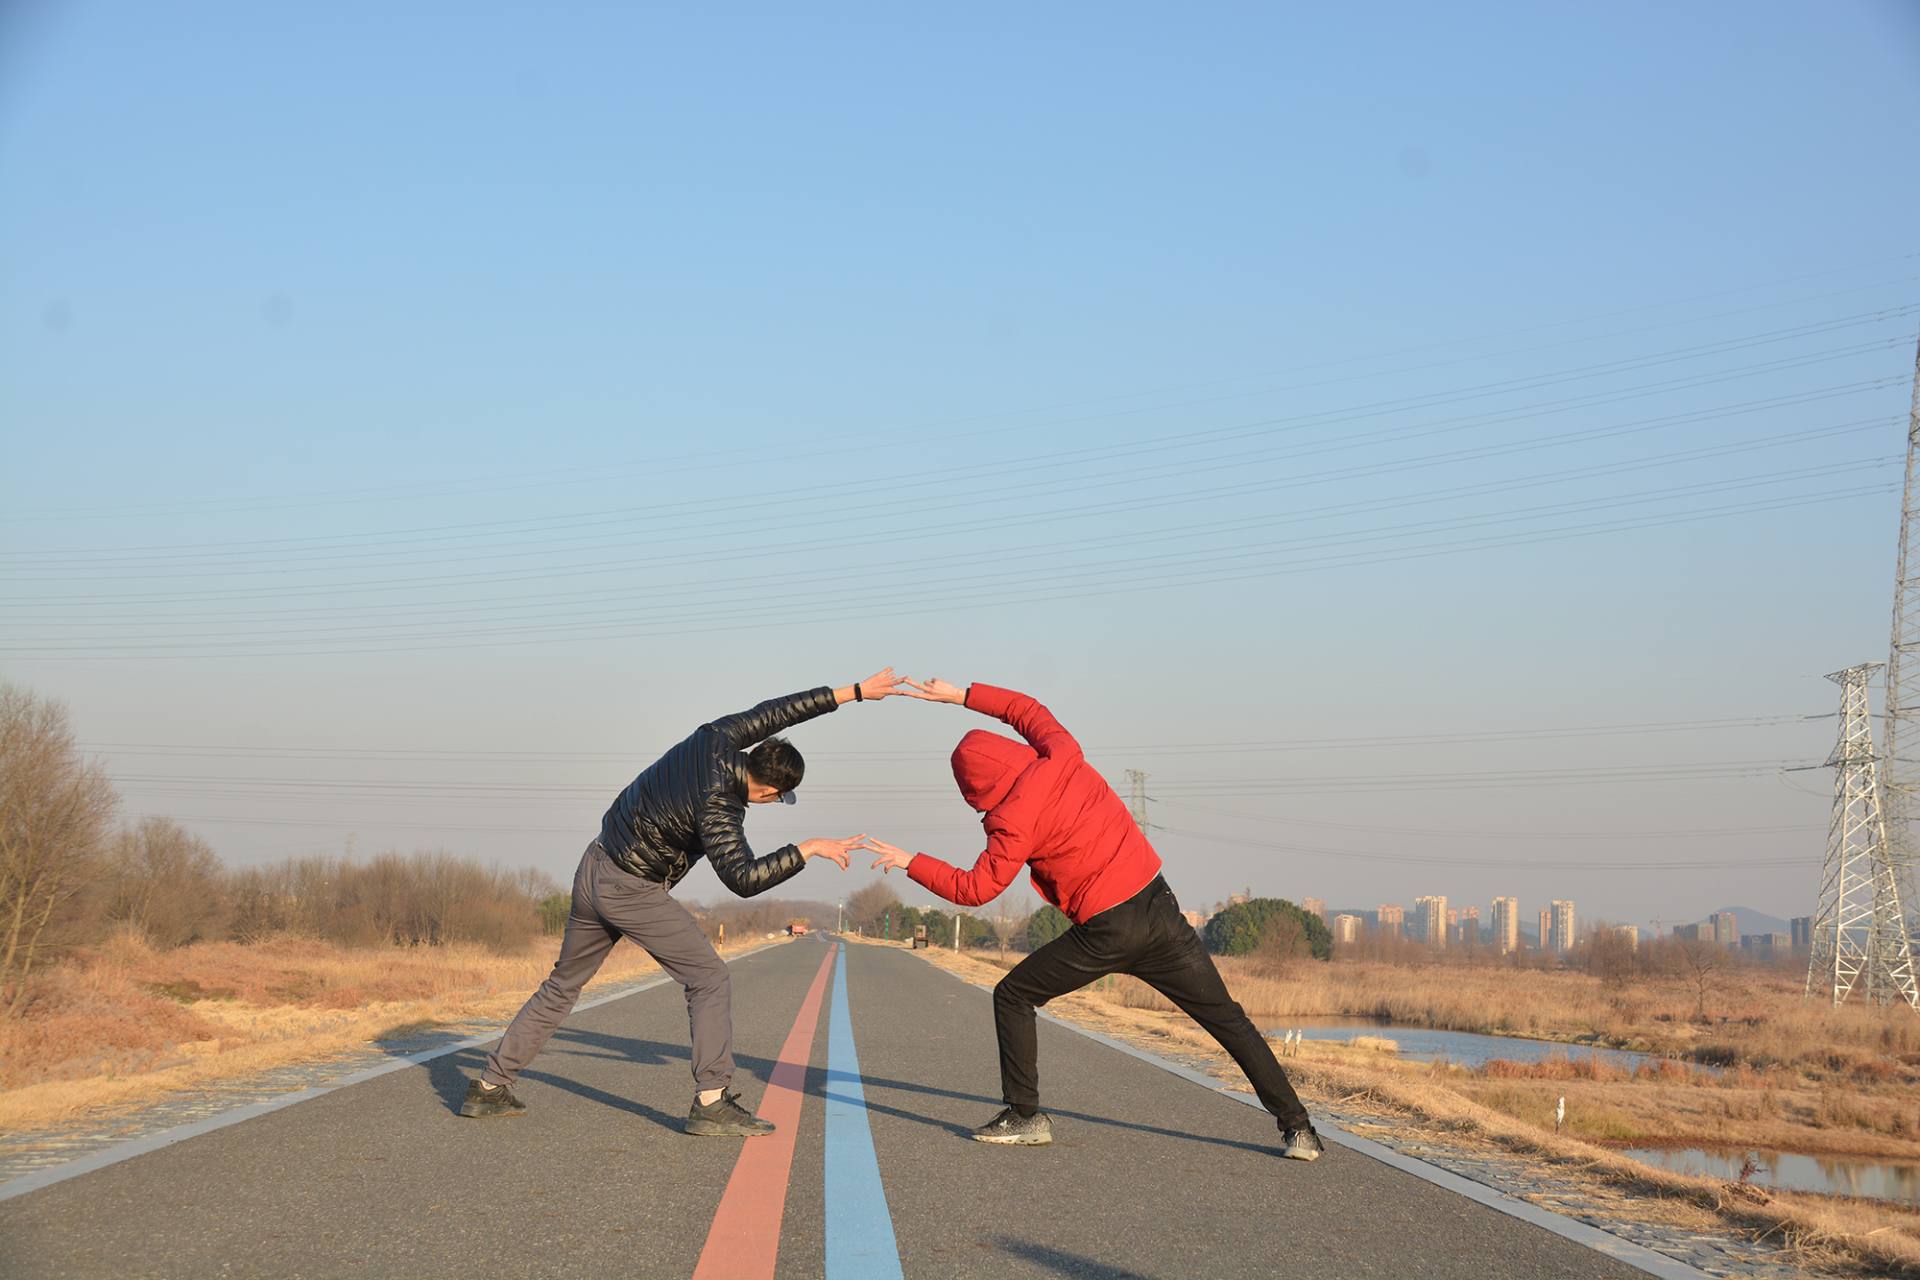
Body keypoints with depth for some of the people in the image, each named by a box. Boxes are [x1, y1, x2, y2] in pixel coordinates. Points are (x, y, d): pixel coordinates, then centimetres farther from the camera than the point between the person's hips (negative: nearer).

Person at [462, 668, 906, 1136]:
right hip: (632, 891, -9)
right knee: (708, 977, -2)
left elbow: (772, 713, 6)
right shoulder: (717, 810, -26)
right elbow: (742, 878, -36)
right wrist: (808, 849, -32)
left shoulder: (713, 740, -5)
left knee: (563, 984, 17)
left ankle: (489, 1087, 20)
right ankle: (711, 1102, -9)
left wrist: (853, 692, 7)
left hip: (594, 869, 9)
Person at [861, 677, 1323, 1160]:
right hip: (1161, 910, 5)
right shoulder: (1062, 759, 4)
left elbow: (974, 889, -1)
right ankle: (1297, 1126, 4)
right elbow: (1029, 710, 23)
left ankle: (1025, 1115, 13)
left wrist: (911, 863, 8)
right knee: (1227, 1019, 9)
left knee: (1012, 998, 14)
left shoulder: (1013, 822, -9)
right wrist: (963, 696, 27)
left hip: (1106, 932, -5)